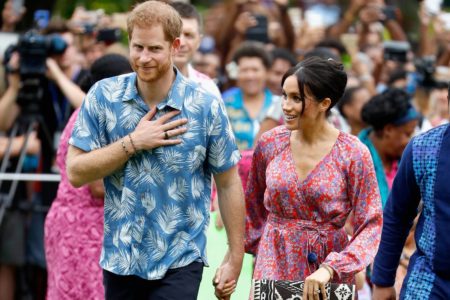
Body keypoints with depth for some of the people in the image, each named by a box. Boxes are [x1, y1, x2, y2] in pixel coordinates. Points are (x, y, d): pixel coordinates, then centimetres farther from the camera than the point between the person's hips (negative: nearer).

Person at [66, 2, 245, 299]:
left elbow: (228, 184, -1)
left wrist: (235, 257, 0)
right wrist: (134, 142, -16)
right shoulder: (103, 96, -4)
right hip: (119, 258, 2)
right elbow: (75, 173, -7)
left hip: (179, 262, -2)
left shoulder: (206, 107, -8)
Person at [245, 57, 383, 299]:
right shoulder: (269, 143, -1)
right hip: (274, 268, 2)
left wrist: (330, 269, -21)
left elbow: (371, 226, -11)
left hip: (331, 275, -2)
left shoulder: (353, 154, -10)